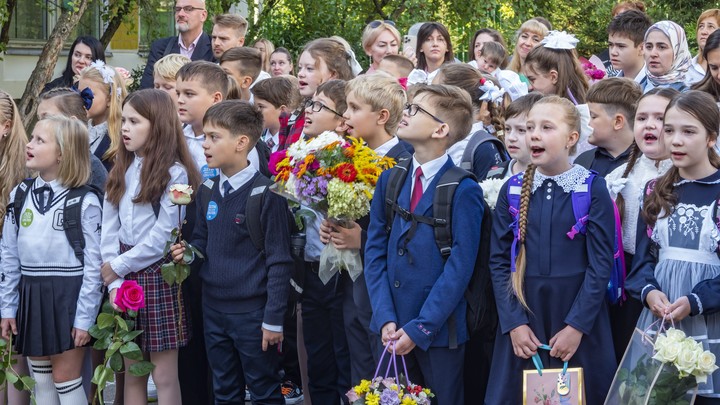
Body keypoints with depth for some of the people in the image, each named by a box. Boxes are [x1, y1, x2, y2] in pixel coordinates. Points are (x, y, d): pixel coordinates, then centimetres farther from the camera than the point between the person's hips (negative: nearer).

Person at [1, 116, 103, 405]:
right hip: (31, 295, 5)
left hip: (68, 295, -5)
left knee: (66, 380, 0)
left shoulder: (84, 202, -10)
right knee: (42, 382, 12)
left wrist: (85, 318, -13)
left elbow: (94, 264, -10)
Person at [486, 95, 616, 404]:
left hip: (578, 319, -2)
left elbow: (601, 263, -7)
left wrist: (577, 325, -13)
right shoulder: (512, 190, 2)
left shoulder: (593, 189, -5)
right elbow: (499, 261, 2)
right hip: (522, 316, 2)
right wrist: (513, 322, -8)